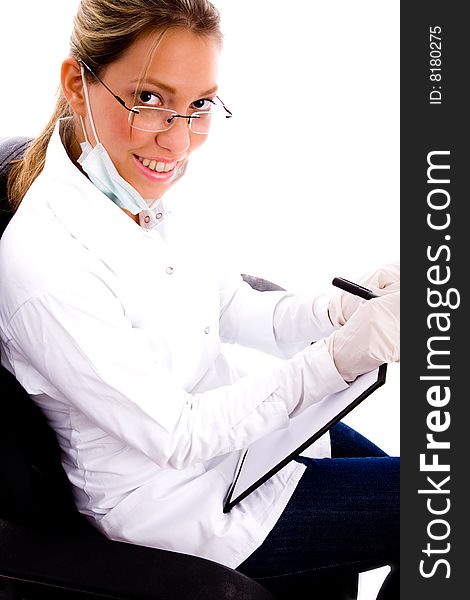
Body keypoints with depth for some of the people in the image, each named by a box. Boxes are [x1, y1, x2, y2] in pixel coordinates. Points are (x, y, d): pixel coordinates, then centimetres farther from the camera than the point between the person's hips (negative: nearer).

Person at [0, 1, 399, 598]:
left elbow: (229, 307, 2)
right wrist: (342, 355, -31)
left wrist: (343, 309, -16)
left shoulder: (137, 200, -6)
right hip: (178, 501, -7)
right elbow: (175, 436, -25)